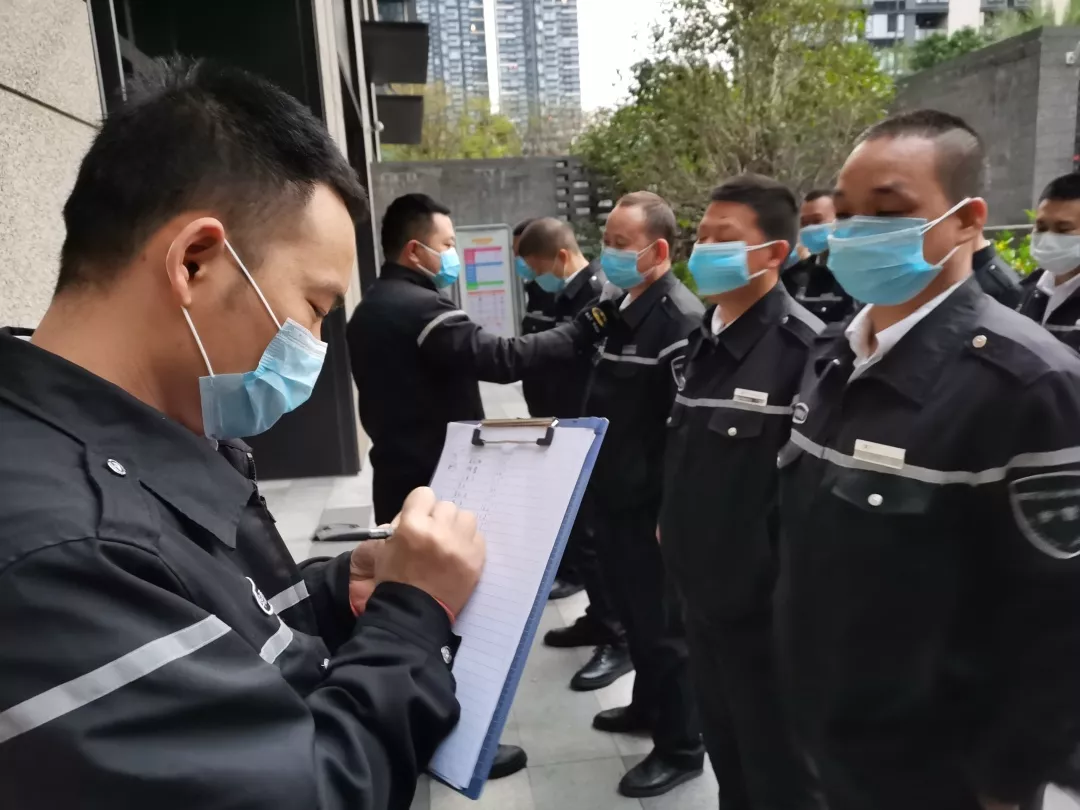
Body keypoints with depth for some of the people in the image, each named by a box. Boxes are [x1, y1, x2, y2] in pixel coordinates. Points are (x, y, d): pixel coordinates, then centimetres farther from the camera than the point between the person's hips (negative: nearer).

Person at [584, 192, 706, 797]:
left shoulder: (682, 319, -17)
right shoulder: (612, 306, 8)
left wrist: (672, 511, -19)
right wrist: (589, 478, 16)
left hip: (652, 505, -8)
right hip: (612, 496, 8)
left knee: (663, 623, 6)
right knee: (633, 614, 22)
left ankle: (681, 746, 25)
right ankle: (648, 706, 43)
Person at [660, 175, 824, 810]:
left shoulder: (805, 348, -19)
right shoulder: (705, 337, 6)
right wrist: (673, 524, 12)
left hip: (764, 600, -7)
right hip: (702, 589, 7)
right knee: (726, 751, 25)